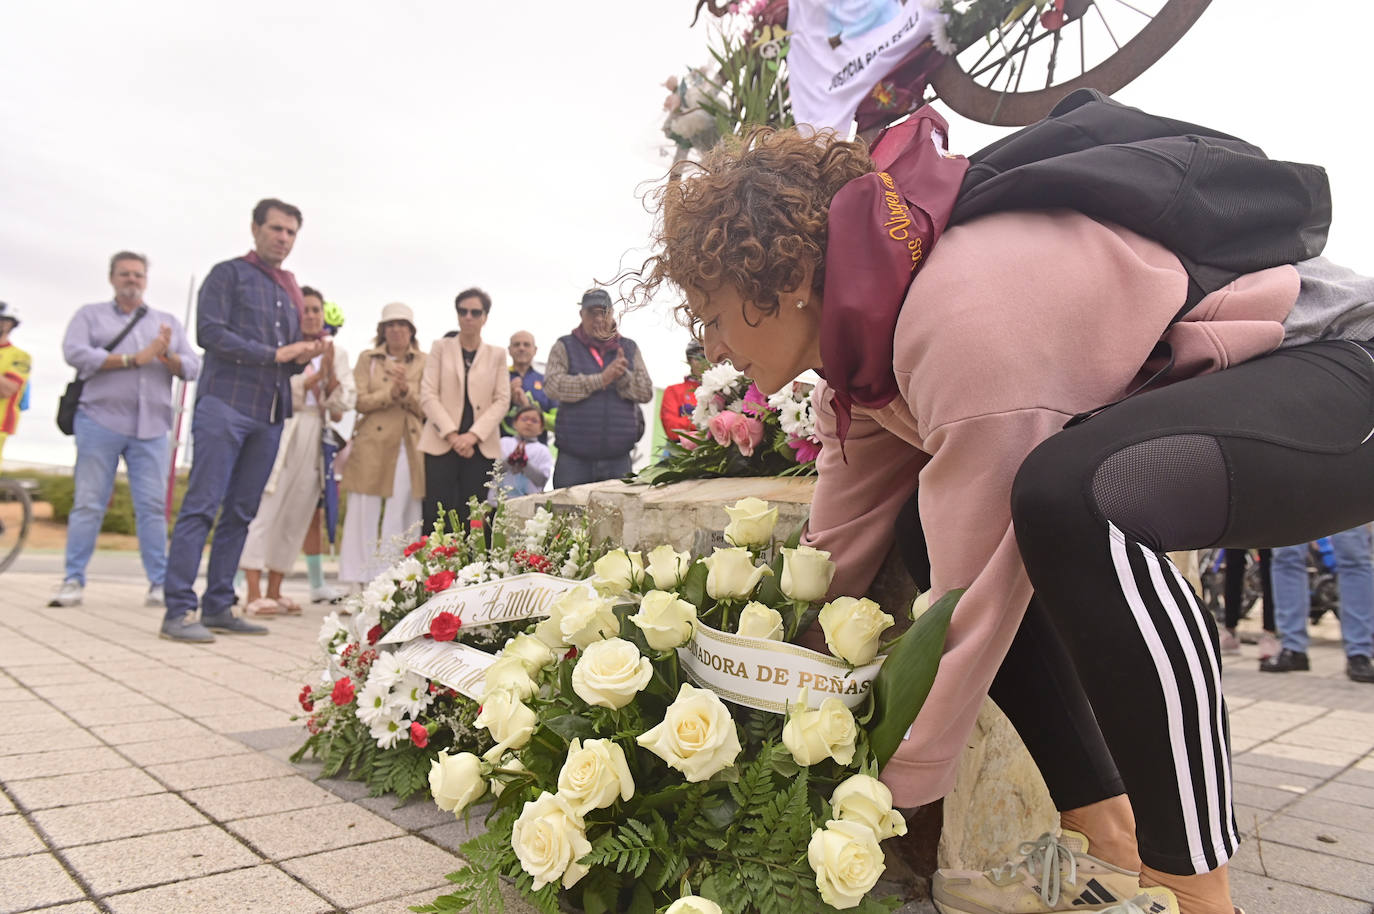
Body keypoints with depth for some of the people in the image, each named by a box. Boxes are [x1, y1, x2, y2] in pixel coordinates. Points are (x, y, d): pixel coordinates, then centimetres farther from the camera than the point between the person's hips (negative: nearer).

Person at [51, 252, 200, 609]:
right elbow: (74, 352, -5)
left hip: (151, 427, 2)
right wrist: (133, 359, -10)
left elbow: (193, 367, 9)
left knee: (153, 506, -1)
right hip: (100, 421, -1)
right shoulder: (90, 315, 13)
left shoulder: (168, 322, 20)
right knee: (88, 503, 0)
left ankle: (159, 583, 1)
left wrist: (168, 357, -12)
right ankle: (73, 580, 7)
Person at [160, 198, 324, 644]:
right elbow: (211, 332, -9)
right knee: (202, 506, -9)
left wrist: (305, 356, 1)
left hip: (270, 413, 6)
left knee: (241, 513, 5)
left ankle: (218, 608, 10)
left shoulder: (291, 290, 23)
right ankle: (178, 610, -8)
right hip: (226, 403, -6)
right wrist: (276, 354, -11)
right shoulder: (229, 273, 5)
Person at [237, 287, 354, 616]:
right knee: (266, 510, -8)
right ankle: (253, 595, -7)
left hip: (315, 441, 5)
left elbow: (345, 402, 6)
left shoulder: (336, 353, 14)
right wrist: (314, 377, -16)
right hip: (281, 434, -4)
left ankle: (274, 592, 14)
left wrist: (331, 377, -12)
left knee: (297, 516, 6)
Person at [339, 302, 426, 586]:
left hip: (409, 450, 0)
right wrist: (391, 392, -14)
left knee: (400, 520, -1)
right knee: (364, 517, -2)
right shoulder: (367, 359, 12)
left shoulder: (424, 363, 11)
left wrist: (406, 390, -13)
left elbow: (427, 406, 4)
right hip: (372, 447, 0)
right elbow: (360, 401, 1)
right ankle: (357, 587, 4)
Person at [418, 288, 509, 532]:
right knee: (438, 515, -6)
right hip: (442, 444, -1)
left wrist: (473, 435, -10)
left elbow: (502, 400, 3)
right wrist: (452, 435, -10)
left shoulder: (497, 354, 12)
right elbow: (428, 395, 2)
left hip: (481, 446, 1)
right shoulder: (441, 348, 10)